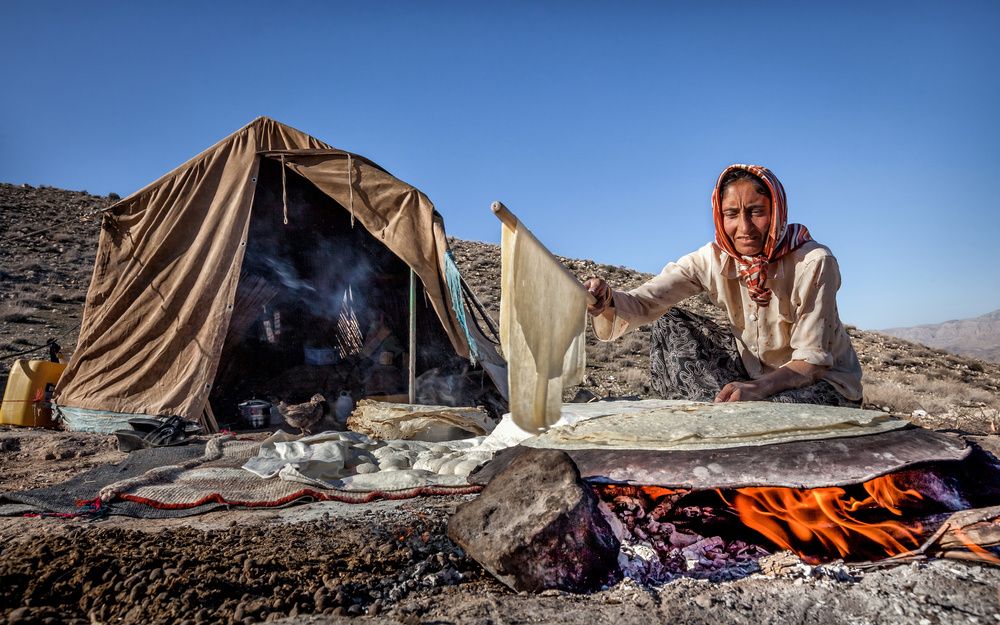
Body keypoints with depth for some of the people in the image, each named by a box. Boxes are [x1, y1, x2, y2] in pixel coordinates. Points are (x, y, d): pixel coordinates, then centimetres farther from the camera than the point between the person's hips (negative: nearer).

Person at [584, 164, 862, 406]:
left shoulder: (814, 263, -23)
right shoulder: (712, 260, -13)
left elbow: (812, 362, -22)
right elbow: (644, 302, -24)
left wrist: (756, 388, -41)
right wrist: (607, 301, -47)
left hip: (824, 381, -4)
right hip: (754, 370, 4)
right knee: (669, 324, -13)